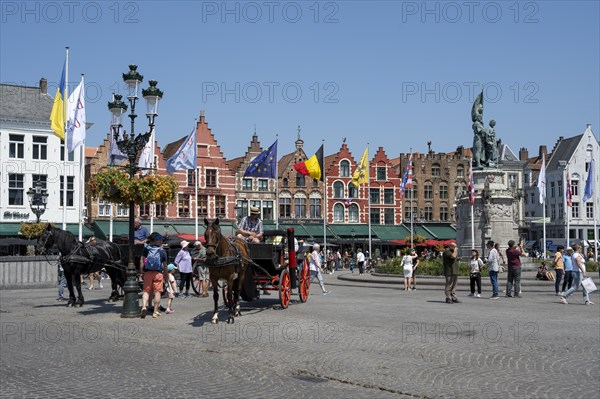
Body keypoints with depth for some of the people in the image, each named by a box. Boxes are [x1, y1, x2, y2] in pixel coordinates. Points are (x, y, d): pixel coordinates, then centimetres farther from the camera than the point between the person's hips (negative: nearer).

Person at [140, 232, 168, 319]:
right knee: (157, 292, 3)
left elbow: (141, 261, 2)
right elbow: (165, 265, 5)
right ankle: (156, 311, 4)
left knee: (146, 291, 8)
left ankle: (144, 306, -14)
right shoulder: (162, 251, 3)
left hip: (147, 272, 1)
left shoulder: (146, 249, 6)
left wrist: (141, 272, 8)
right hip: (158, 273, -1)